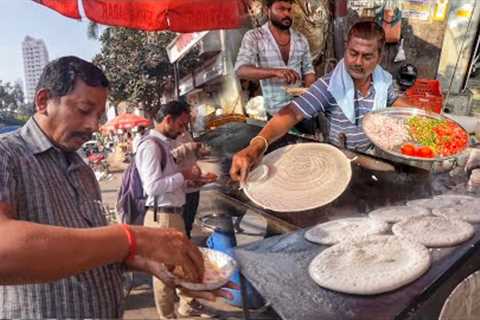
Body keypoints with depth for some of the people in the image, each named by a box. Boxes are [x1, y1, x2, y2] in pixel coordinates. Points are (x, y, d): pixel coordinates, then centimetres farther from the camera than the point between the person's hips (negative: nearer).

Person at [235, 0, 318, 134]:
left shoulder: (300, 38, 3)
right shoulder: (253, 37, -9)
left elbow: (308, 69, 9)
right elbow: (241, 70, -22)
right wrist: (275, 72, -36)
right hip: (277, 111, -3)